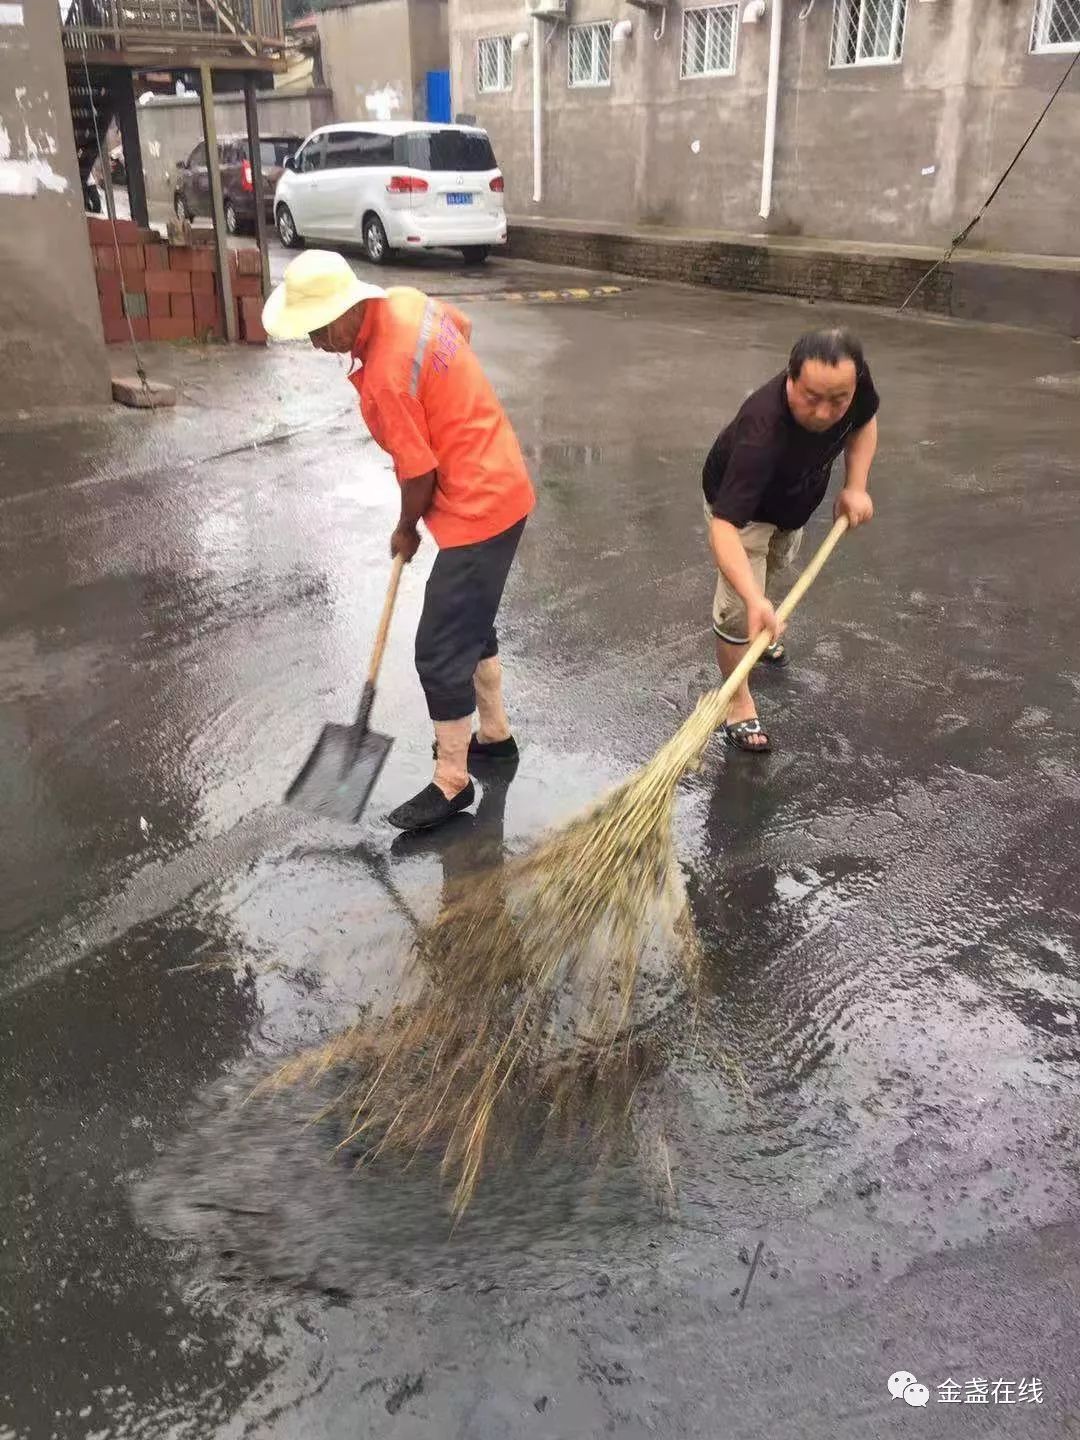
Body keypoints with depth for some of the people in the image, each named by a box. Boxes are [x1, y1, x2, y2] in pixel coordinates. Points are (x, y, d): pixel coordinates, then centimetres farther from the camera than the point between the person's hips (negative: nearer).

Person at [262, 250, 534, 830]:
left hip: (478, 508, -10)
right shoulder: (405, 300, -1)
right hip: (499, 487, 10)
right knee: (471, 625, 23)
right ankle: (494, 733, 39)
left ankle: (452, 782, 11)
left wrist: (406, 531, 1)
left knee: (439, 652, -2)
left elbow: (419, 476, -18)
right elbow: (463, 326, 20)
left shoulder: (385, 377, -27)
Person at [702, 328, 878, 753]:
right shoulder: (761, 436, -50)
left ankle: (763, 632, 61)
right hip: (740, 504, -6)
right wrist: (754, 599, -66)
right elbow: (724, 525, -54)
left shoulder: (852, 385, -32)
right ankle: (738, 701, 9)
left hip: (794, 500, 6)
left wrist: (856, 486, -20)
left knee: (774, 567, 31)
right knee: (738, 610, -13)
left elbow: (864, 422, -6)